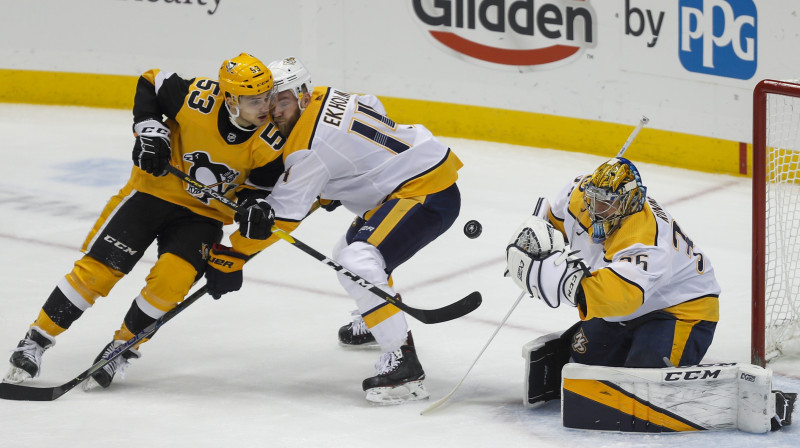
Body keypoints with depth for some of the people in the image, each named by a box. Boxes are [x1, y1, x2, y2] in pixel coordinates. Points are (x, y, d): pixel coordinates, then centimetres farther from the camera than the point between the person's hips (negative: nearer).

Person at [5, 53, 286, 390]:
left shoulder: (270, 143, -17)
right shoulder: (199, 99, -24)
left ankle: (121, 350, 0)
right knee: (97, 268, -9)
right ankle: (35, 341, 5)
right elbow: (150, 84, -4)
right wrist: (148, 129, -18)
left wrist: (233, 255, -8)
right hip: (155, 190, -1)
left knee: (171, 279, -23)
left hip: (203, 214, 1)